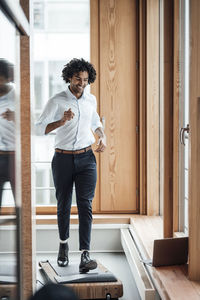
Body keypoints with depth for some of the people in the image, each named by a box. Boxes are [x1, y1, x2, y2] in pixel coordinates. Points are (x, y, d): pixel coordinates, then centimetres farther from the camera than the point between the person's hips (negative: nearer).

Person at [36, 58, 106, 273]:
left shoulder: (91, 100, 8)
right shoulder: (56, 101, -5)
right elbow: (40, 128, -11)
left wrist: (102, 136, 6)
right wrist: (61, 121, -26)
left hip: (86, 159, 2)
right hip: (63, 159, -2)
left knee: (85, 205, -10)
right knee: (63, 206, 9)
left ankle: (85, 255, -14)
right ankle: (63, 244, 33)